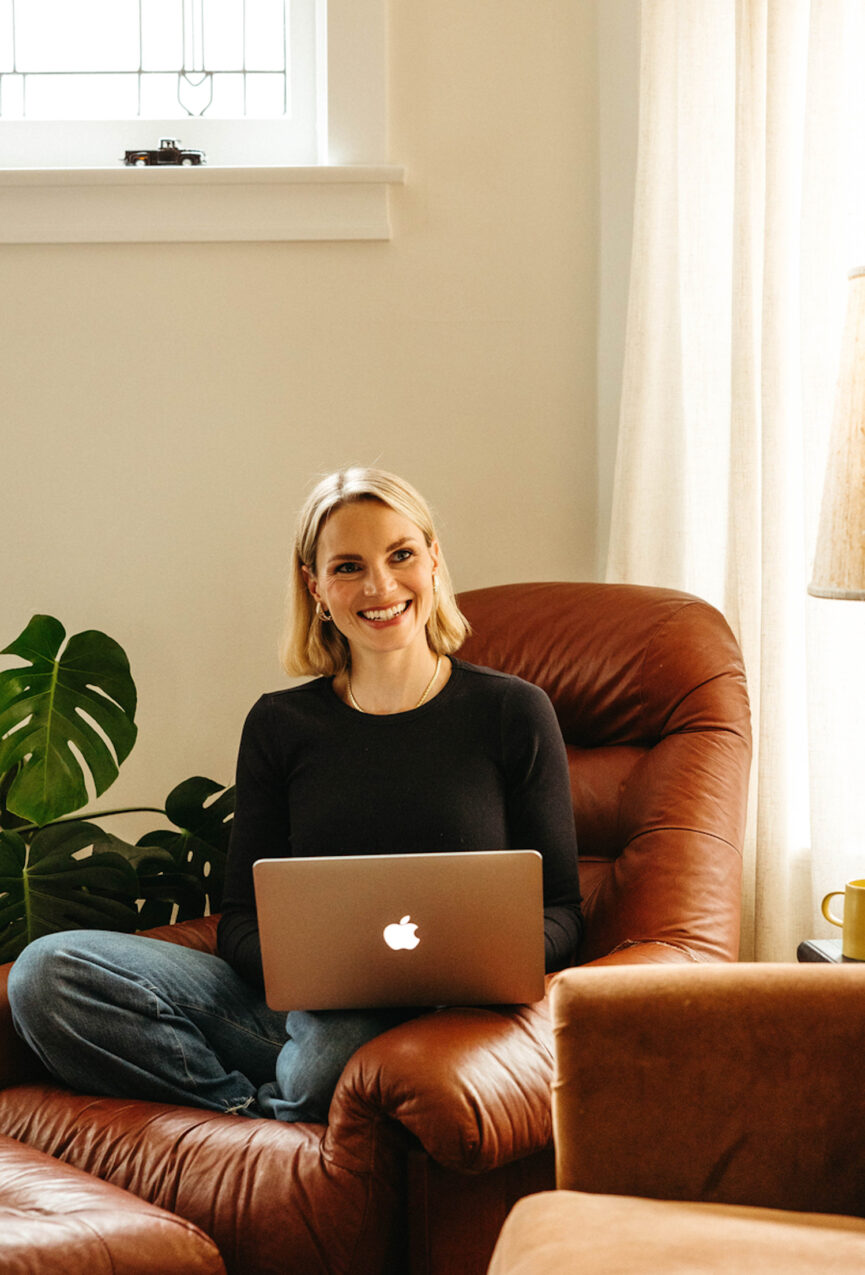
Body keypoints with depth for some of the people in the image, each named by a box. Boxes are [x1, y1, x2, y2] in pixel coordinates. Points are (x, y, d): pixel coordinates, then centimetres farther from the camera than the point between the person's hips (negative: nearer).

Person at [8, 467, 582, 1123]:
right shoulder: (279, 725, 13)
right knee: (48, 971, -19)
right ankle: (261, 1115, -21)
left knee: (342, 1041, -42)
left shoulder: (513, 712, 6)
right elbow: (242, 917, 10)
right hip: (297, 1010, 4)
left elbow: (559, 911, 7)